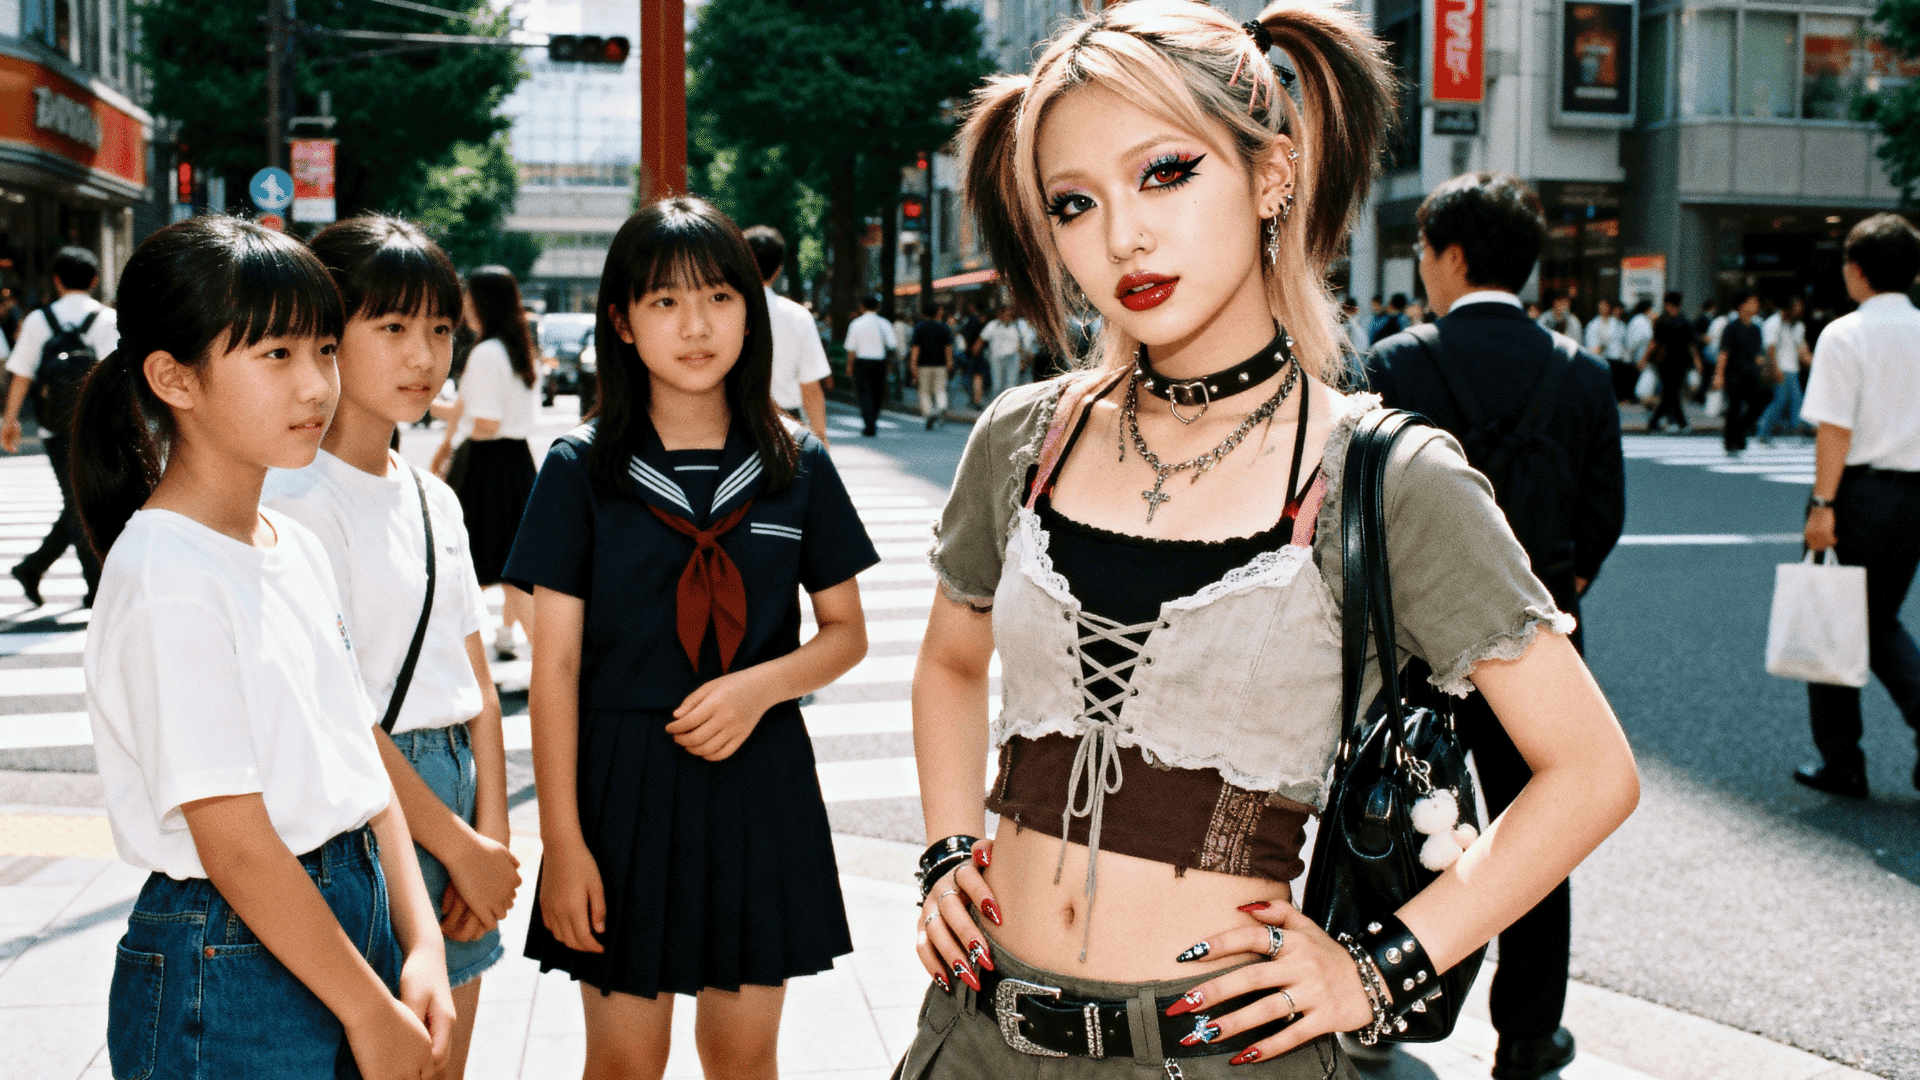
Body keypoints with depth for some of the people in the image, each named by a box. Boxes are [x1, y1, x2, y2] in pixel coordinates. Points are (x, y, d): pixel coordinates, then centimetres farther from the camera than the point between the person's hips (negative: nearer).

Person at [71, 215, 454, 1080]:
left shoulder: (298, 547, 7)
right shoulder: (168, 580, -18)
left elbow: (359, 764, 9)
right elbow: (236, 847, -19)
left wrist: (421, 944, 0)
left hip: (351, 918, 8)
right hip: (228, 982, -7)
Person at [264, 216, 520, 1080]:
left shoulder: (433, 499, 13)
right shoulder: (295, 497, -12)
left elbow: (477, 684, 11)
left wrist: (492, 837, -1)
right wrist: (461, 847, -11)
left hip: (453, 792, 8)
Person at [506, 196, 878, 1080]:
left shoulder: (797, 465, 2)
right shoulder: (582, 468, -4)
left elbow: (846, 631, 8)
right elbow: (555, 666, -4)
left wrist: (760, 684, -13)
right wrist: (562, 841, -9)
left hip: (759, 779, 2)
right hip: (623, 778, -2)